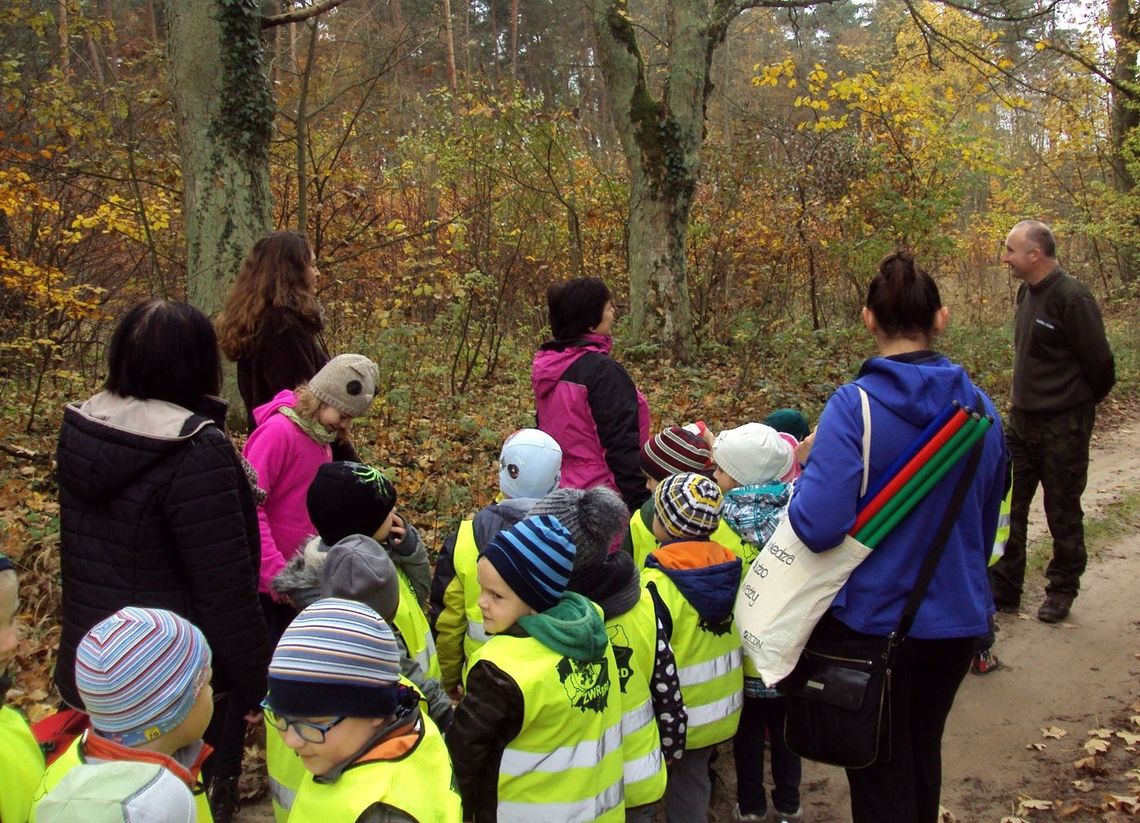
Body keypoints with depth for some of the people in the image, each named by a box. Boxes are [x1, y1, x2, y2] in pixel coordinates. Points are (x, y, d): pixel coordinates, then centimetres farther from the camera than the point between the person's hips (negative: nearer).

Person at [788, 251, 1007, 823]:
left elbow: (818, 525, -30)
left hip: (872, 620, -5)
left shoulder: (854, 406, -20)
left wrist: (799, 482, -8)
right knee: (923, 755, 27)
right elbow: (985, 522, 11)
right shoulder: (979, 408, -2)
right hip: (956, 618, 5)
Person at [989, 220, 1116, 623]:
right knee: (1008, 506, 9)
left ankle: (1063, 590, 24)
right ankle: (1003, 589, 19)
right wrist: (1022, 397, 14)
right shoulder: (1027, 292, 5)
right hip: (1022, 419, 8)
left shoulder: (1071, 298, -20)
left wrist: (1082, 404, 1)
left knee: (1062, 511, 8)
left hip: (1063, 425, -8)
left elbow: (1100, 362, -14)